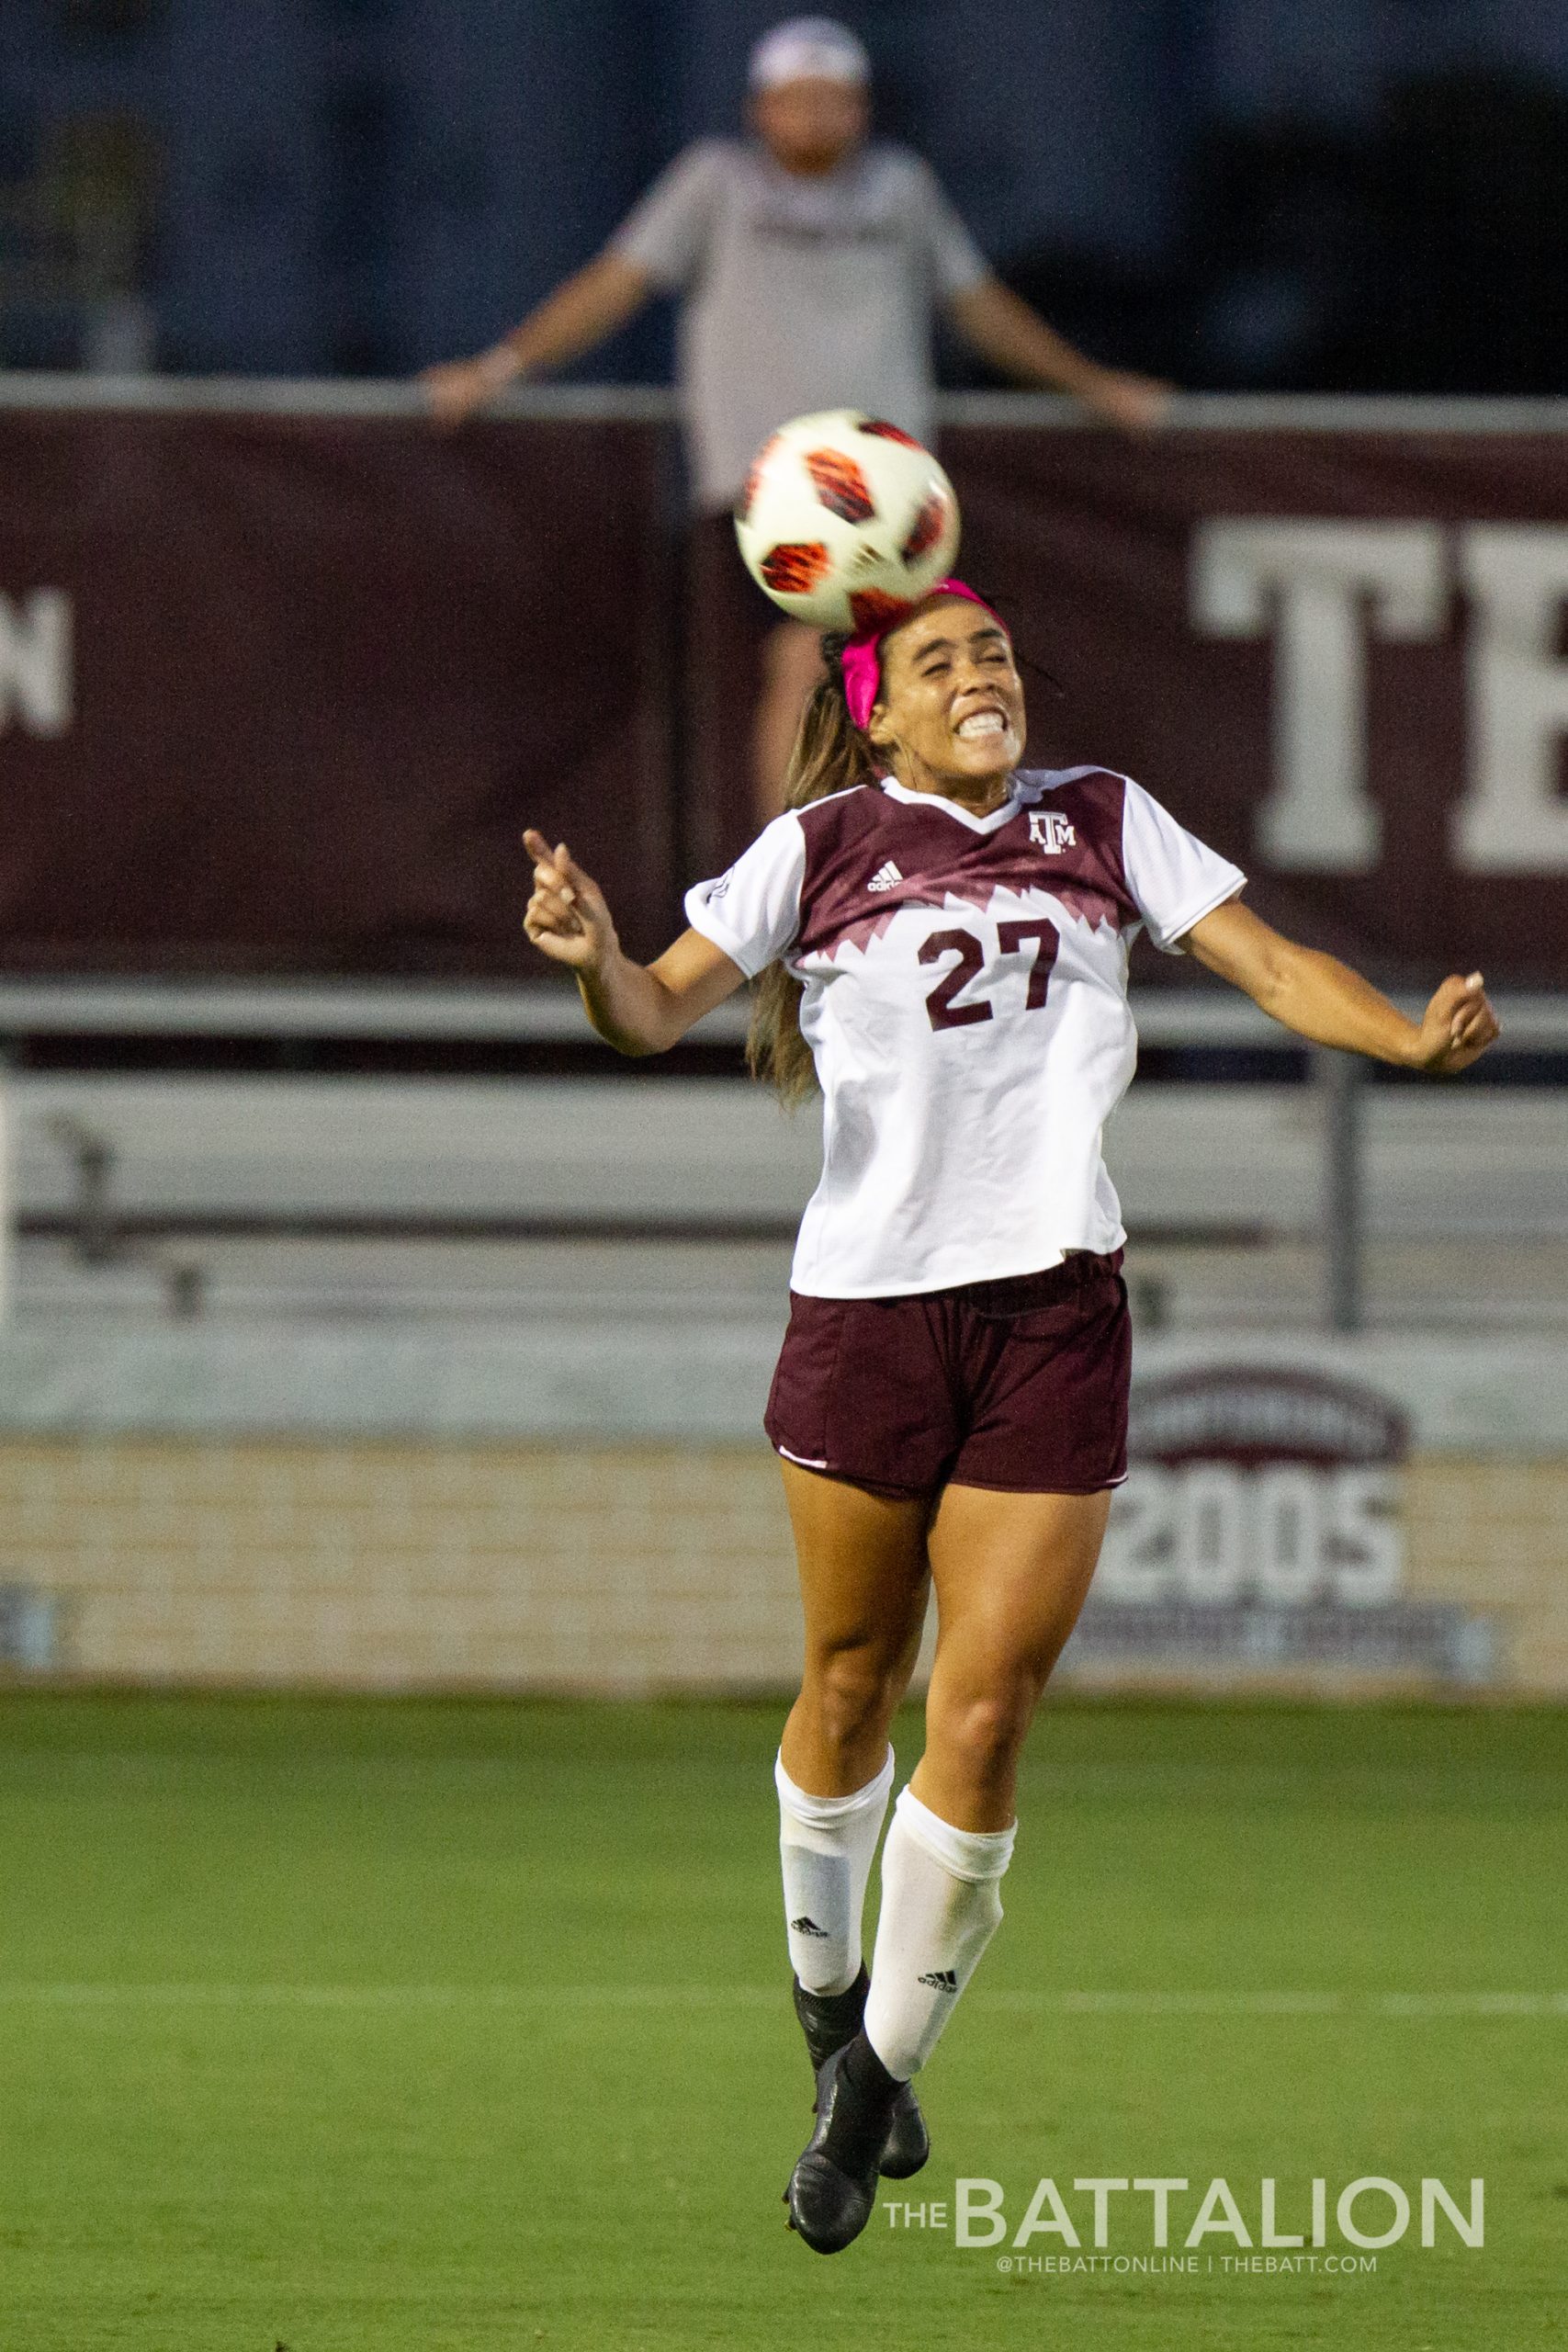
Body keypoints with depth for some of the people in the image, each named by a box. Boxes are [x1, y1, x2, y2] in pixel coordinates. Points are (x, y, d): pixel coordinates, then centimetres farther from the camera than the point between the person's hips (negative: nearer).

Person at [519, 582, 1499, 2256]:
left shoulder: (1100, 820, 10)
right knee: (853, 1688, 8)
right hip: (866, 1298, -1)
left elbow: (1266, 963, 7)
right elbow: (661, 1008, -2)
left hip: (1054, 1314, 1)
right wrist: (595, 957, -25)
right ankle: (824, 1984, 34)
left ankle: (878, 2074, 8)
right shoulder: (824, 845, 3)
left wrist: (1407, 1036, -11)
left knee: (983, 1720, -5)